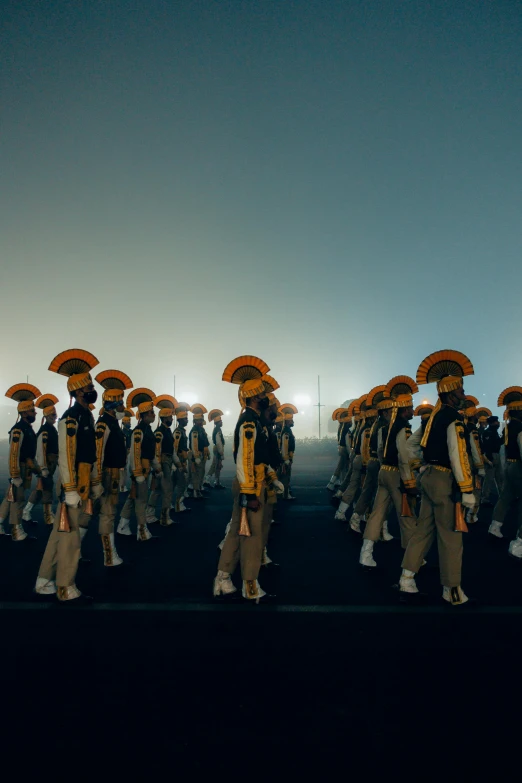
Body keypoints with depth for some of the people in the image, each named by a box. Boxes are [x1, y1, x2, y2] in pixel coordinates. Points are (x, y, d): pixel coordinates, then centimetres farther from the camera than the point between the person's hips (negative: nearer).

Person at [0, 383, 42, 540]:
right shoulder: (18, 430, -17)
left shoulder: (29, 428, 13)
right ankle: (17, 532, 4)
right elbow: (14, 454, -21)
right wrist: (15, 475, -23)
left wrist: (37, 468, 19)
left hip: (27, 467, 9)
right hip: (20, 468, -9)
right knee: (17, 499, -2)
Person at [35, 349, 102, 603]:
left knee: (61, 533, 16)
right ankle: (67, 591, 9)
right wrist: (70, 490, -23)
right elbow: (65, 457, -20)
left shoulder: (87, 416, 14)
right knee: (70, 536, -2)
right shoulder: (70, 419, -16)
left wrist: (95, 483, 19)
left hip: (84, 483, 10)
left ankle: (45, 583, 28)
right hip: (74, 484, -10)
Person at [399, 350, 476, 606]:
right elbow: (458, 456, -21)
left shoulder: (435, 414, 12)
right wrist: (467, 489, -19)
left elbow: (421, 444, 21)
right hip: (445, 480, -9)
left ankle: (407, 581, 16)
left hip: (429, 476, 9)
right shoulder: (453, 418, -16)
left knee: (424, 529, 13)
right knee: (450, 537, 2)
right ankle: (451, 590, 13)